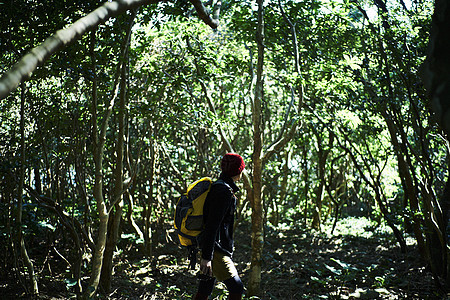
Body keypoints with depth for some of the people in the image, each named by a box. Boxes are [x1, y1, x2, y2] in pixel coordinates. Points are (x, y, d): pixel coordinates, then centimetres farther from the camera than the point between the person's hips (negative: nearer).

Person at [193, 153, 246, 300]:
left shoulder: (218, 187, 14)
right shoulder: (224, 191, -17)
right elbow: (212, 225, -22)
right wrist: (207, 256, -23)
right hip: (216, 249, -10)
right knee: (236, 288, -6)